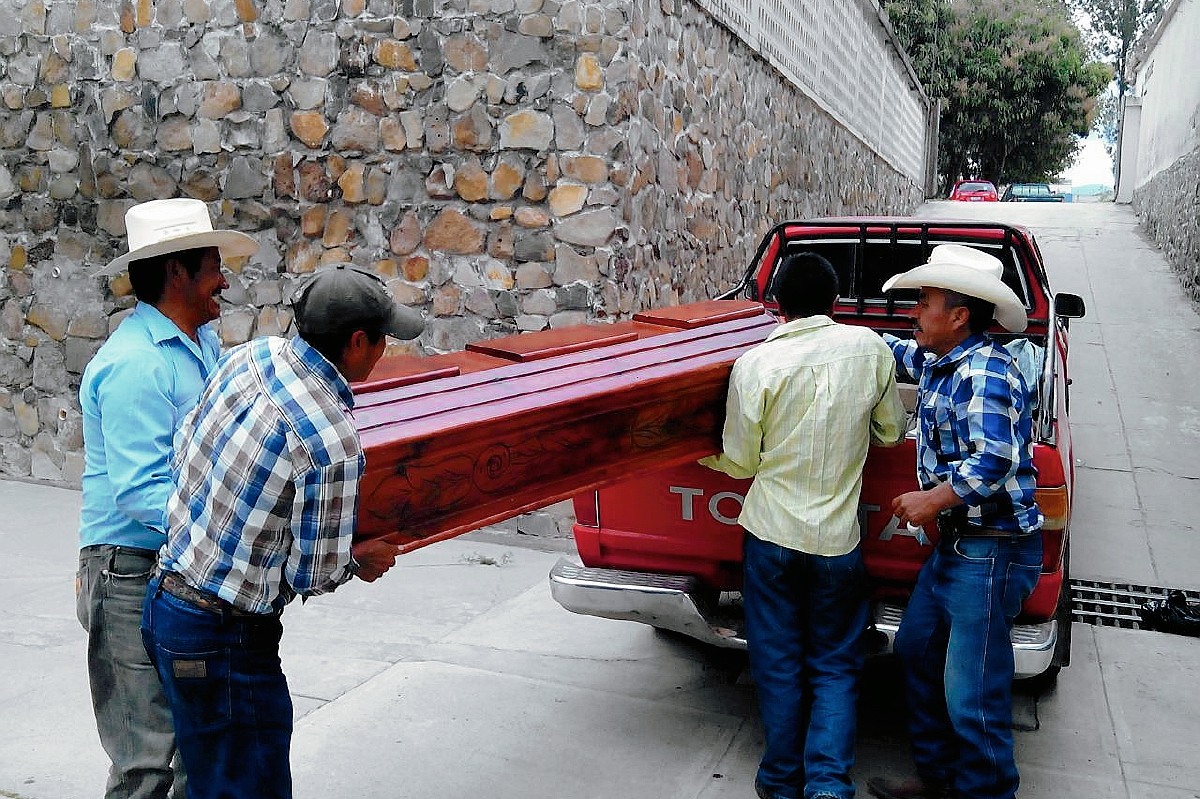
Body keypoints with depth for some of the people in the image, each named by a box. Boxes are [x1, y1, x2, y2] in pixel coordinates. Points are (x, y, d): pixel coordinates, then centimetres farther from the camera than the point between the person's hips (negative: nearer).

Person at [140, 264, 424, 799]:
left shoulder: (250, 356, -2)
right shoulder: (334, 444, -25)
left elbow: (183, 446, 11)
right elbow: (311, 575, -16)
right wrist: (357, 561, 5)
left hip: (166, 597, 9)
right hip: (220, 638, -9)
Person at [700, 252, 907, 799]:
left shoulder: (755, 364, -11)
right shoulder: (870, 348, -4)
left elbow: (740, 463, -5)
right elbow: (892, 433, 9)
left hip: (771, 533, -1)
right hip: (837, 539, 1)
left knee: (778, 664, 13)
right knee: (835, 668, 15)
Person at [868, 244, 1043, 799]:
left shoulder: (986, 370, -18)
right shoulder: (936, 363, 11)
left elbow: (995, 461, -27)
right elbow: (891, 350, 32)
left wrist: (934, 500, -19)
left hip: (993, 550, -10)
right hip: (956, 543, 11)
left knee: (971, 697, -6)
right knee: (916, 649, 20)